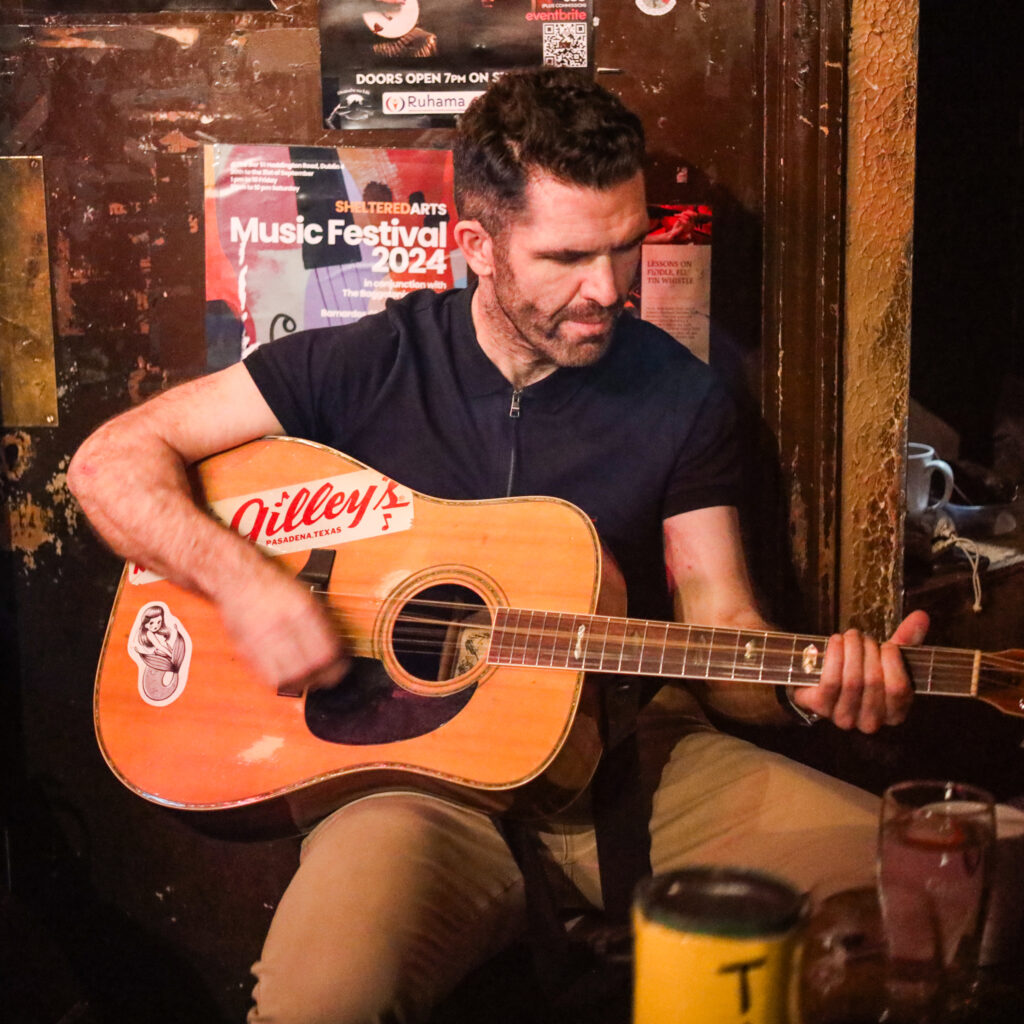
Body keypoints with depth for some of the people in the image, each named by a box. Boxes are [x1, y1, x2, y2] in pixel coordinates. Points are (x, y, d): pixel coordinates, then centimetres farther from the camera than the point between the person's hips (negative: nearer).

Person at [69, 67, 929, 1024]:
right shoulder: (369, 366, -3)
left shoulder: (680, 395, 3)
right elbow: (109, 461, -1)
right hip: (417, 764, -3)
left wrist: (806, 680, -18)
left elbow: (718, 622, 5)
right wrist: (244, 581, -18)